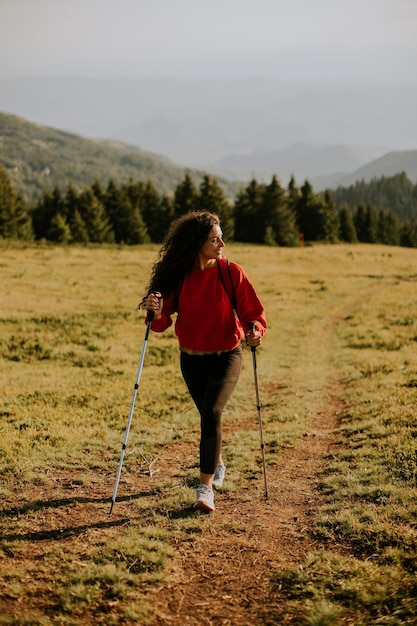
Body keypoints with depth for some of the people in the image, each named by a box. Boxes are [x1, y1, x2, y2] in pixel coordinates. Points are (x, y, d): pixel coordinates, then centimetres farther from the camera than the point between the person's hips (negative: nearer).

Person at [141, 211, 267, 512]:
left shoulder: (231, 271, -11)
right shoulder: (177, 275, -8)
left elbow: (253, 310, -9)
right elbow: (162, 323, -9)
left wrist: (255, 329, -30)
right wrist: (156, 312, -32)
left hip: (226, 355, -3)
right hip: (192, 358, 3)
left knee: (212, 411, -22)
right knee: (209, 416, 18)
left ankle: (206, 487, -18)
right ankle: (218, 465, 47)